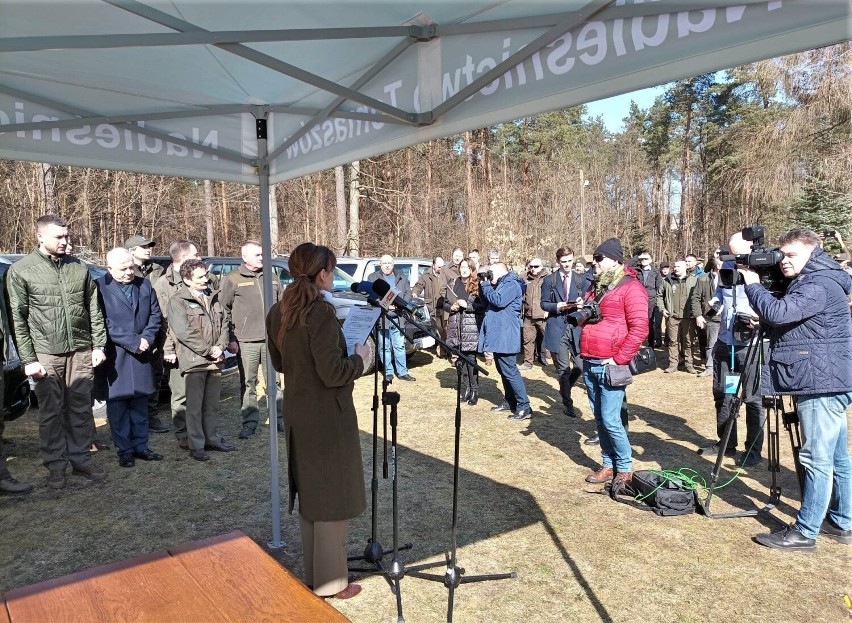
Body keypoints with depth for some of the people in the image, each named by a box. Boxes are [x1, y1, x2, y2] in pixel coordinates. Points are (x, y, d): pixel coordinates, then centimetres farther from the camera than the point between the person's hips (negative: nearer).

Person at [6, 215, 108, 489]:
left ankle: (81, 457, 23)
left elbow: (94, 309, 9)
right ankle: (55, 464, 20)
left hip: (81, 350, 3)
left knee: (81, 407, 10)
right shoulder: (20, 270, -4)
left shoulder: (79, 267, 5)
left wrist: (98, 345, 5)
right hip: (46, 353, -2)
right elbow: (17, 318, -4)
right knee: (51, 411, 7)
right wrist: (28, 359, -8)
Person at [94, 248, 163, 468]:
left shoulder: (145, 284, 9)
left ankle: (140, 446, 21)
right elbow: (104, 323, -15)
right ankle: (124, 450, 14)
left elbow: (155, 314, 10)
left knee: (140, 403, 11)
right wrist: (133, 342, -16)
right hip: (113, 357, -5)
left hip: (141, 355, 5)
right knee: (117, 404, 3)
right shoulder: (99, 287, -9)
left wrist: (146, 339, -6)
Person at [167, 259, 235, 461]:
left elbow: (223, 324, 13)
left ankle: (212, 439, 25)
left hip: (215, 360, 6)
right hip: (193, 361, -6)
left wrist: (220, 347, -4)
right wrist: (209, 350, -15)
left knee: (212, 404, 14)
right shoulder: (177, 301, -7)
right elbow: (184, 332, -15)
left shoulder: (213, 298, 14)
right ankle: (196, 445, 10)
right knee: (194, 406, 1)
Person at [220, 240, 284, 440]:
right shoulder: (232, 279, -1)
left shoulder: (271, 278, 13)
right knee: (249, 383, 3)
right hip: (246, 342, -3)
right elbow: (224, 311, -2)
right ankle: (250, 421, 14)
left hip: (272, 339, 4)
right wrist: (230, 339, -6)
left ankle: (280, 417, 20)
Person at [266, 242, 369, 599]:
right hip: (328, 416, -8)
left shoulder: (278, 313, 4)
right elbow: (333, 373, -25)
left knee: (309, 494, 20)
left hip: (298, 413, 9)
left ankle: (313, 574, 35)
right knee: (332, 496, 6)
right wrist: (360, 359, -8)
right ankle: (331, 582, 20)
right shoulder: (321, 312, -22)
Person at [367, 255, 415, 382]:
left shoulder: (401, 277, 14)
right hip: (382, 318, -2)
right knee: (385, 347, 2)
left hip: (398, 318, 2)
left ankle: (402, 372, 11)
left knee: (400, 346, 5)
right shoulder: (373, 278, 4)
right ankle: (388, 373, 11)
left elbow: (408, 293, 12)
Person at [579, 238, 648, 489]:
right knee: (599, 419, 12)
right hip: (589, 364, 7)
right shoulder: (595, 285, 16)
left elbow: (639, 329, -15)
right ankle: (608, 466, 23)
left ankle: (625, 468, 12)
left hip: (609, 365, -7)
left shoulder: (630, 287, -9)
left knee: (610, 420, -5)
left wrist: (618, 359, -16)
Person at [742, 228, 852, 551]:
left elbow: (777, 313, -29)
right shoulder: (809, 282, 17)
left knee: (817, 459, -5)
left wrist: (752, 284, -15)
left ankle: (804, 532, 1)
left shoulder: (820, 284, -16)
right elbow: (780, 320, 22)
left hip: (822, 385, -11)